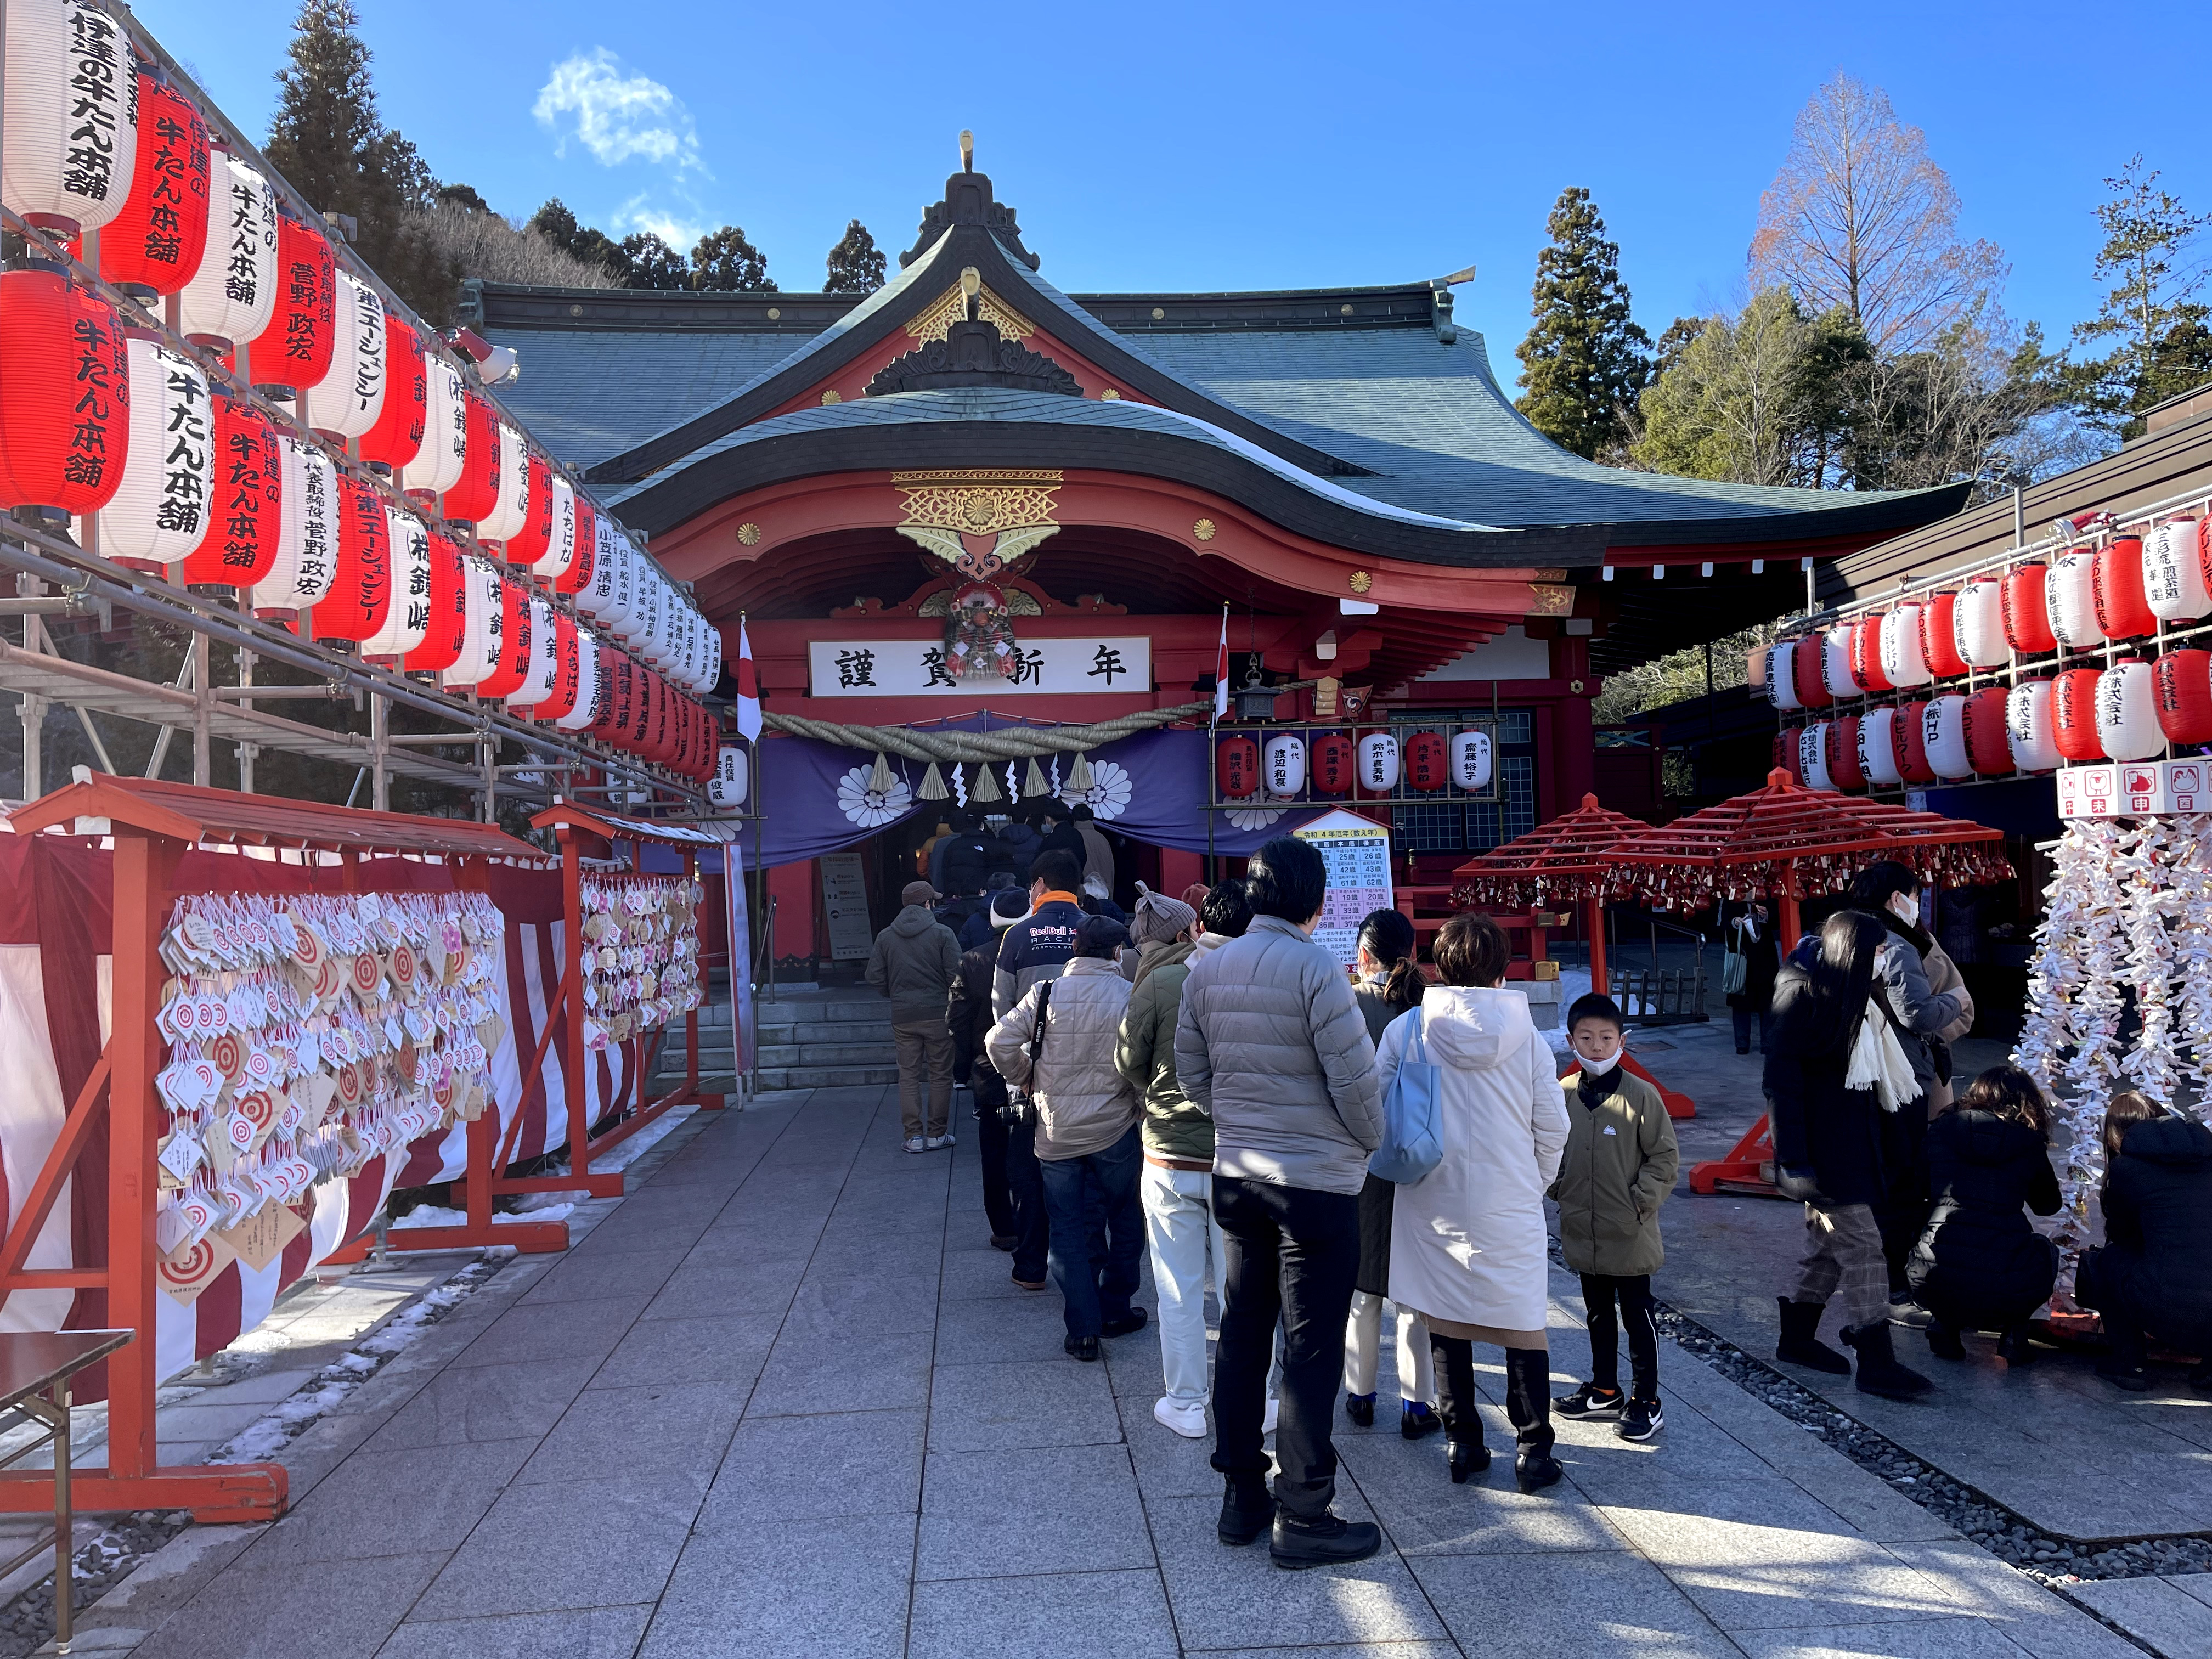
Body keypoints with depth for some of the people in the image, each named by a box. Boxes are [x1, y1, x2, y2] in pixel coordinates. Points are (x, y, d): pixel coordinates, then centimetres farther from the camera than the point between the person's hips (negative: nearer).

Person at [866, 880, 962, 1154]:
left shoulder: (885, 937, 4)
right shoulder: (942, 933, -7)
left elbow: (875, 977, 3)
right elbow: (956, 975, -11)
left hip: (902, 1016, 3)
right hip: (937, 1014, -3)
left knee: (909, 1075, 9)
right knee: (940, 1075, 7)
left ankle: (914, 1136, 8)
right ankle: (936, 1134, 11)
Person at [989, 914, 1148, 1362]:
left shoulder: (1045, 994, -4)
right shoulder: (1132, 996, -9)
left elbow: (1000, 1041, -9)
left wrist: (1024, 1079, 7)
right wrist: (1142, 1104, 3)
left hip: (1056, 1133, 1)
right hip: (1114, 1129, -1)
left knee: (1068, 1230, 10)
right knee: (1125, 1222, 19)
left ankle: (1083, 1330, 9)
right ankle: (1114, 1311, 27)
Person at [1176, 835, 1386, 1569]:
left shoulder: (1206, 971, 2)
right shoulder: (1315, 969, -17)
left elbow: (1191, 1075, 8)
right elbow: (1355, 1077, -16)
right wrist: (1371, 1142, 2)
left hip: (1237, 1175, 6)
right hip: (1317, 1180, -6)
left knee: (1242, 1335, 15)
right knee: (1311, 1350, 3)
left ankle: (1242, 1496, 27)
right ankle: (1303, 1518, 12)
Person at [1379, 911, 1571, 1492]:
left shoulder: (1405, 1031, -8)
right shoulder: (1526, 1037, -7)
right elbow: (1553, 1127, 0)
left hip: (1434, 1201, 1)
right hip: (1511, 1206, 0)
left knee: (1446, 1322, 12)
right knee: (1525, 1325, 11)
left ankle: (1463, 1444, 20)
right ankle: (1533, 1450, 15)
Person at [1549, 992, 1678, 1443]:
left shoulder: (1640, 1095, -14)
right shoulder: (1563, 1094, -2)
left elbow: (1666, 1157, -9)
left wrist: (1642, 1202, -13)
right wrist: (1559, 1190, 2)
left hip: (1629, 1236, -5)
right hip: (1582, 1232, 5)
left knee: (1637, 1316, 7)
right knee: (1598, 1314, 19)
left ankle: (1646, 1401, 21)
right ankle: (1605, 1391, 35)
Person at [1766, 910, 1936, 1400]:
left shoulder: (1853, 997, 12)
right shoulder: (1803, 994, -16)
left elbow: (1881, 1071, 16)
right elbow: (1782, 1079, -19)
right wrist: (1795, 1159, -22)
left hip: (1849, 1139, 9)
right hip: (1823, 1146, -9)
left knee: (1829, 1244, 15)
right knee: (1863, 1247, -7)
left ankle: (1798, 1337, 27)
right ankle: (1876, 1362, 1)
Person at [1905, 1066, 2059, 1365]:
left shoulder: (1942, 1129, 10)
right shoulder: (2029, 1143, 9)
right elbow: (2049, 1204, 26)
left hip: (1935, 1283, 1)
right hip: (2008, 1284, 0)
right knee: (2045, 1250, 34)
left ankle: (1944, 1323, 17)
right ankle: (2014, 1331, 16)